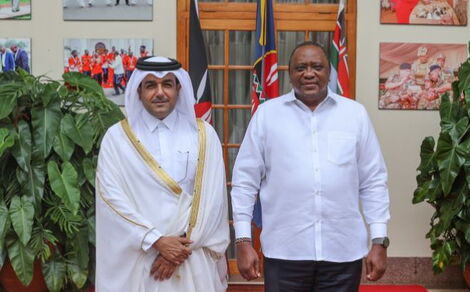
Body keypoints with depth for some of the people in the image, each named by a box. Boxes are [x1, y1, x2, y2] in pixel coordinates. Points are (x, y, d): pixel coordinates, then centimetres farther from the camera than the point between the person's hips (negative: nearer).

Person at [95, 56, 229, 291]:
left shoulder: (203, 135, 4)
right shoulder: (117, 137, 1)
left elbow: (211, 197, -2)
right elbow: (112, 197, -6)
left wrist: (183, 242, -10)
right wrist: (157, 241, -12)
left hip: (192, 258, 1)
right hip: (136, 258, -1)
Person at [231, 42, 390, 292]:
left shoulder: (355, 114, 5)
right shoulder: (266, 114, 2)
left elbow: (373, 182, 7)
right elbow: (245, 181, 3)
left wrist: (379, 241, 2)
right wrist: (243, 241, -1)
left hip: (343, 251, 1)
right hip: (284, 252, -1)